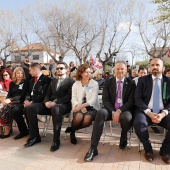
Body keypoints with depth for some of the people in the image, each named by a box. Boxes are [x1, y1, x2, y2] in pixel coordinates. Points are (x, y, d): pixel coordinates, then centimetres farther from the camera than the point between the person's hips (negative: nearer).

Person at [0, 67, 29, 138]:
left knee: (7, 107, -31)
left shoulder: (25, 82, 2)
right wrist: (7, 100, -9)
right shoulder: (12, 83, 18)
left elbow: (22, 95, -7)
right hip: (12, 102, 4)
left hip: (20, 102, -4)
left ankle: (8, 129, -20)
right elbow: (9, 94, 14)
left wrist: (11, 99, -18)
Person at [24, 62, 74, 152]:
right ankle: (34, 136, -7)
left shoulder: (70, 81, 7)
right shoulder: (53, 81, 26)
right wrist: (46, 102, -6)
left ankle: (56, 140, -29)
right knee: (30, 107, -16)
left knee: (55, 109, -42)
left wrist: (56, 102, -21)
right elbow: (48, 94, 18)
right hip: (50, 104, 6)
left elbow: (69, 96, -7)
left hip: (63, 105, -6)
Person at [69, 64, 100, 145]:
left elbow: (93, 99, -9)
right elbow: (74, 99, 0)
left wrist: (83, 105, -25)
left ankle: (72, 129, -5)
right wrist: (80, 106, -20)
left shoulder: (94, 84, -1)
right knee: (79, 116, -33)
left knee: (87, 119, -32)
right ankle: (72, 132, -3)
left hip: (91, 107, 0)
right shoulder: (76, 84, 6)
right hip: (79, 107, 1)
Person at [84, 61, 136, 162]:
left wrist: (119, 111, -21)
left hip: (125, 110, -1)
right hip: (111, 109, 1)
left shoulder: (131, 83, 3)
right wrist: (113, 112, -17)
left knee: (127, 118, -36)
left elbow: (131, 101, -5)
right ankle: (93, 148, -29)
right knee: (100, 113, -32)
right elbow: (105, 100, 0)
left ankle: (123, 137, 2)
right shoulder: (108, 82, 6)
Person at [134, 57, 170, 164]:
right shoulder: (143, 80, 5)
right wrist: (149, 113, -16)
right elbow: (138, 99, -3)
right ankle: (148, 149, -4)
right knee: (138, 122, -32)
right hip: (146, 111, -1)